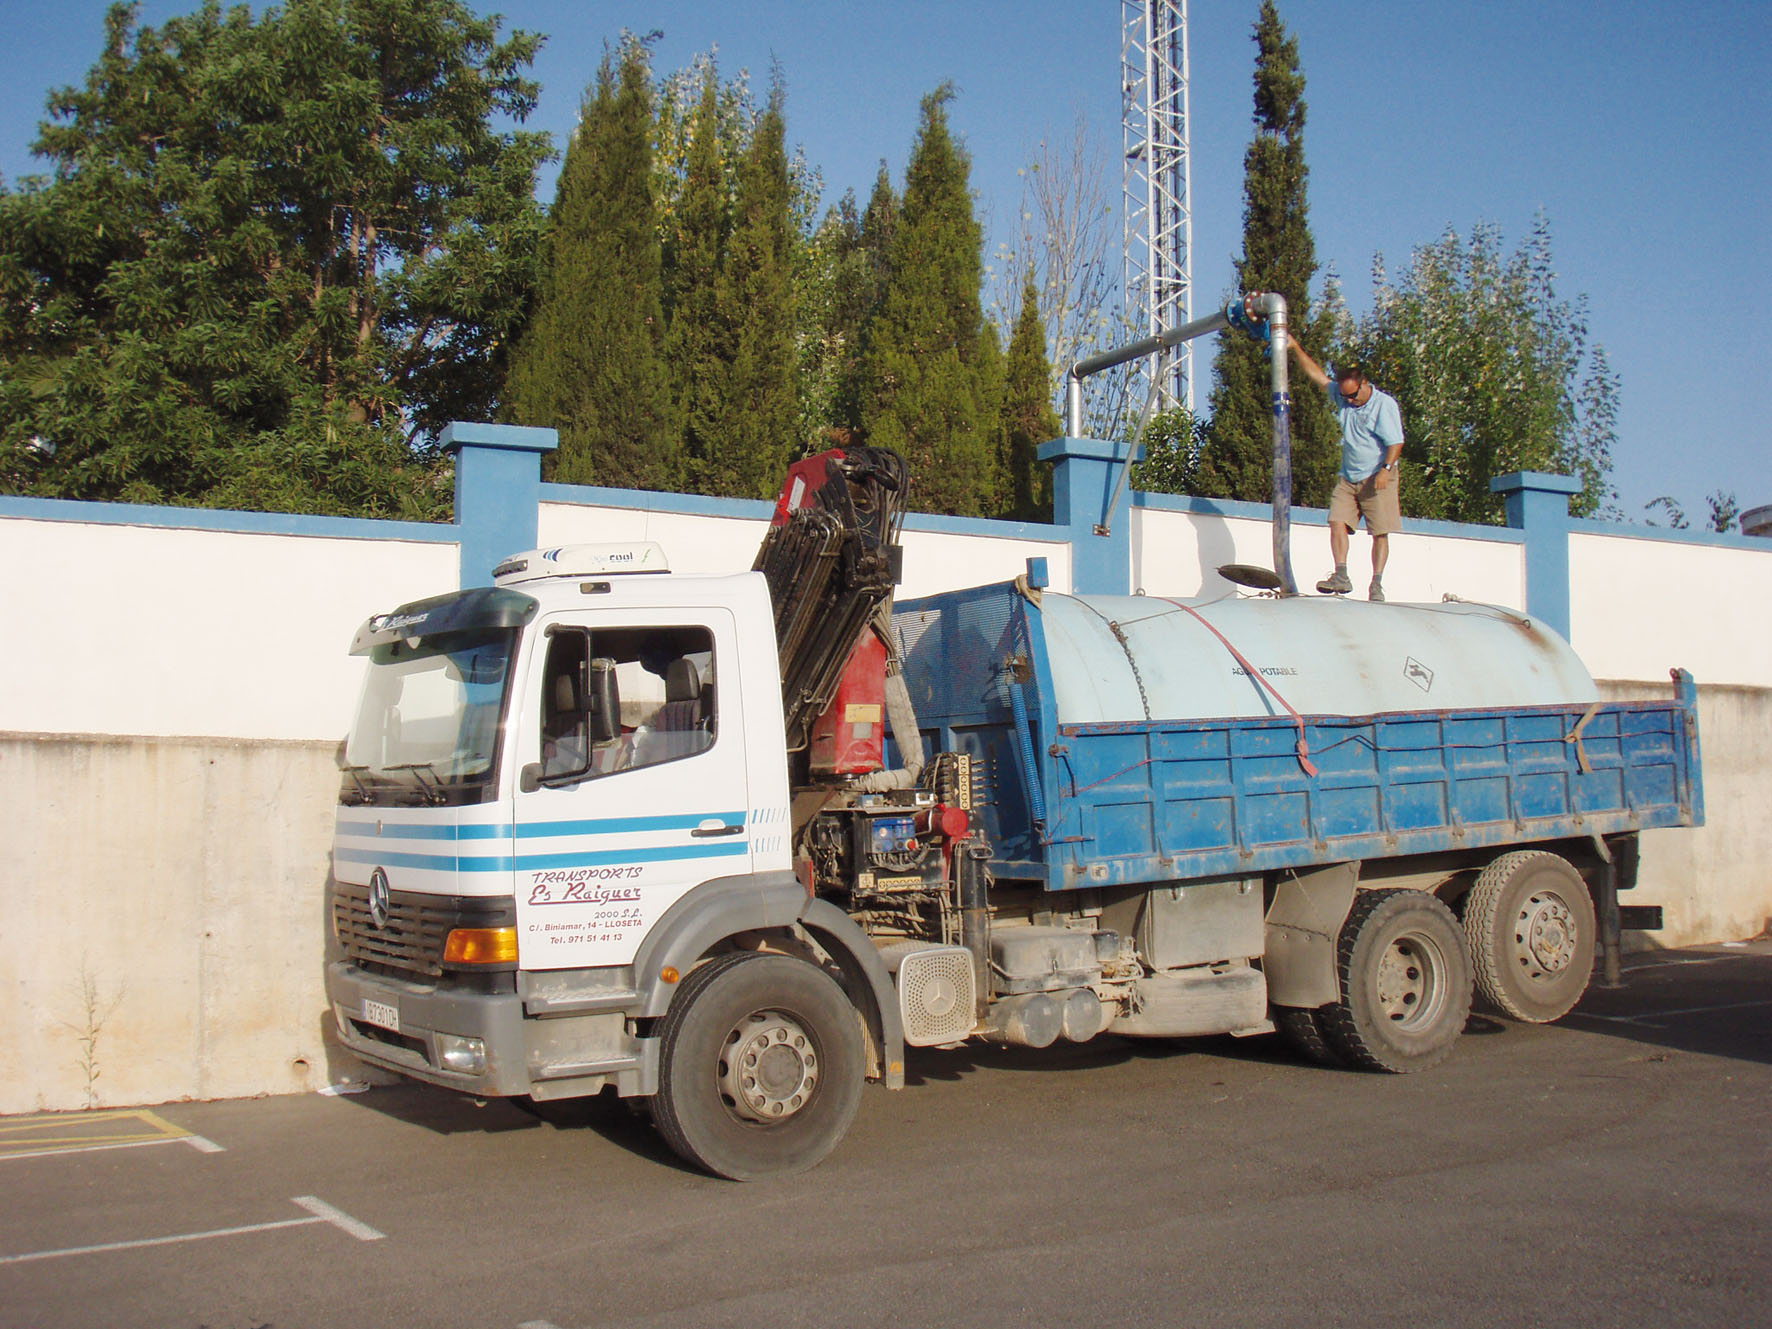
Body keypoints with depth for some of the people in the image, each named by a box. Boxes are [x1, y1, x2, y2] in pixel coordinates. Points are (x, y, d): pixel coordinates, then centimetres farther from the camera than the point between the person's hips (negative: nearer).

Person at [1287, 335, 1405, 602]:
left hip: (1377, 478, -5)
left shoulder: (1384, 404, -8)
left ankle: (1376, 584, -7)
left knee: (1380, 532, -7)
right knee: (1338, 522, -11)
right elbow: (1317, 374, 14)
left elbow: (1395, 442, -12)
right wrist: (1295, 347, 8)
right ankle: (1341, 576, -16)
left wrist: (1386, 469, -25)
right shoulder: (1341, 395, 9)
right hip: (1348, 477, 6)